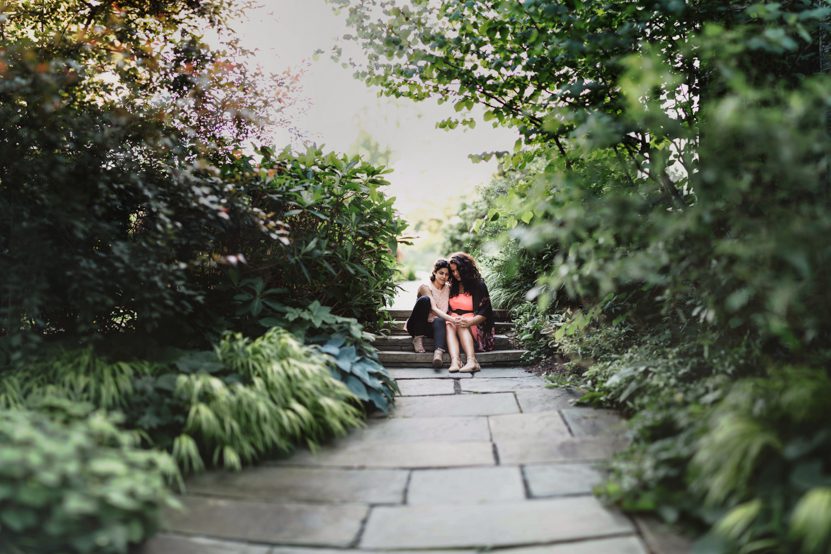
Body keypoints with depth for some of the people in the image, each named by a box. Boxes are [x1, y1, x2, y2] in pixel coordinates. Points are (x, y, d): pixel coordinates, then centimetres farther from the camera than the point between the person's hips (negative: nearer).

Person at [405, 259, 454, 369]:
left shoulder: (449, 288, 7)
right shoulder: (425, 287, -10)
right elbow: (434, 309, -25)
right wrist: (452, 319, -39)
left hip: (433, 326, 3)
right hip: (416, 326, -3)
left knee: (439, 321, -34)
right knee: (425, 299, -31)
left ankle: (439, 351, -58)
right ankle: (418, 339, -23)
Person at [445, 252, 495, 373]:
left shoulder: (478, 285, 1)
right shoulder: (452, 286, 15)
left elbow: (484, 313, -7)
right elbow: (448, 309, 10)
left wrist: (469, 321, -25)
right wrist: (452, 318, -14)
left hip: (475, 326, -3)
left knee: (461, 325, -34)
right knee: (449, 324, -30)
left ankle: (472, 361, -53)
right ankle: (455, 361, -53)